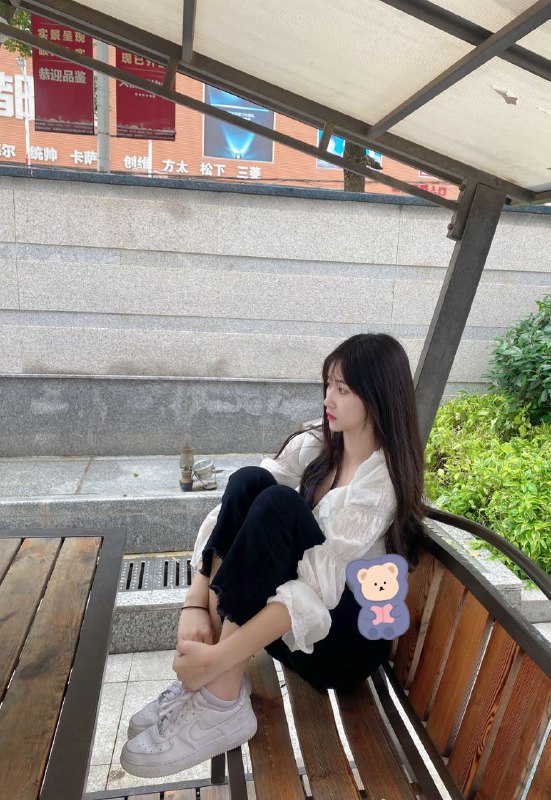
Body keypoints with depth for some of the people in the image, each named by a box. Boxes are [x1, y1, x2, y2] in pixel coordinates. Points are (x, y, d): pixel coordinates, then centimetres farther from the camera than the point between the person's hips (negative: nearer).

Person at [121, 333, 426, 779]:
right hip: (280, 623, 6)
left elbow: (318, 588, -29)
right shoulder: (312, 446, -1)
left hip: (346, 640, -5)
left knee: (277, 504, -29)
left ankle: (221, 700, -23)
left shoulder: (381, 480, -19)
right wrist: (195, 607, -22)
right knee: (249, 482, -20)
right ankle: (205, 676, -16)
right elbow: (231, 513, -10)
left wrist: (216, 658, -31)